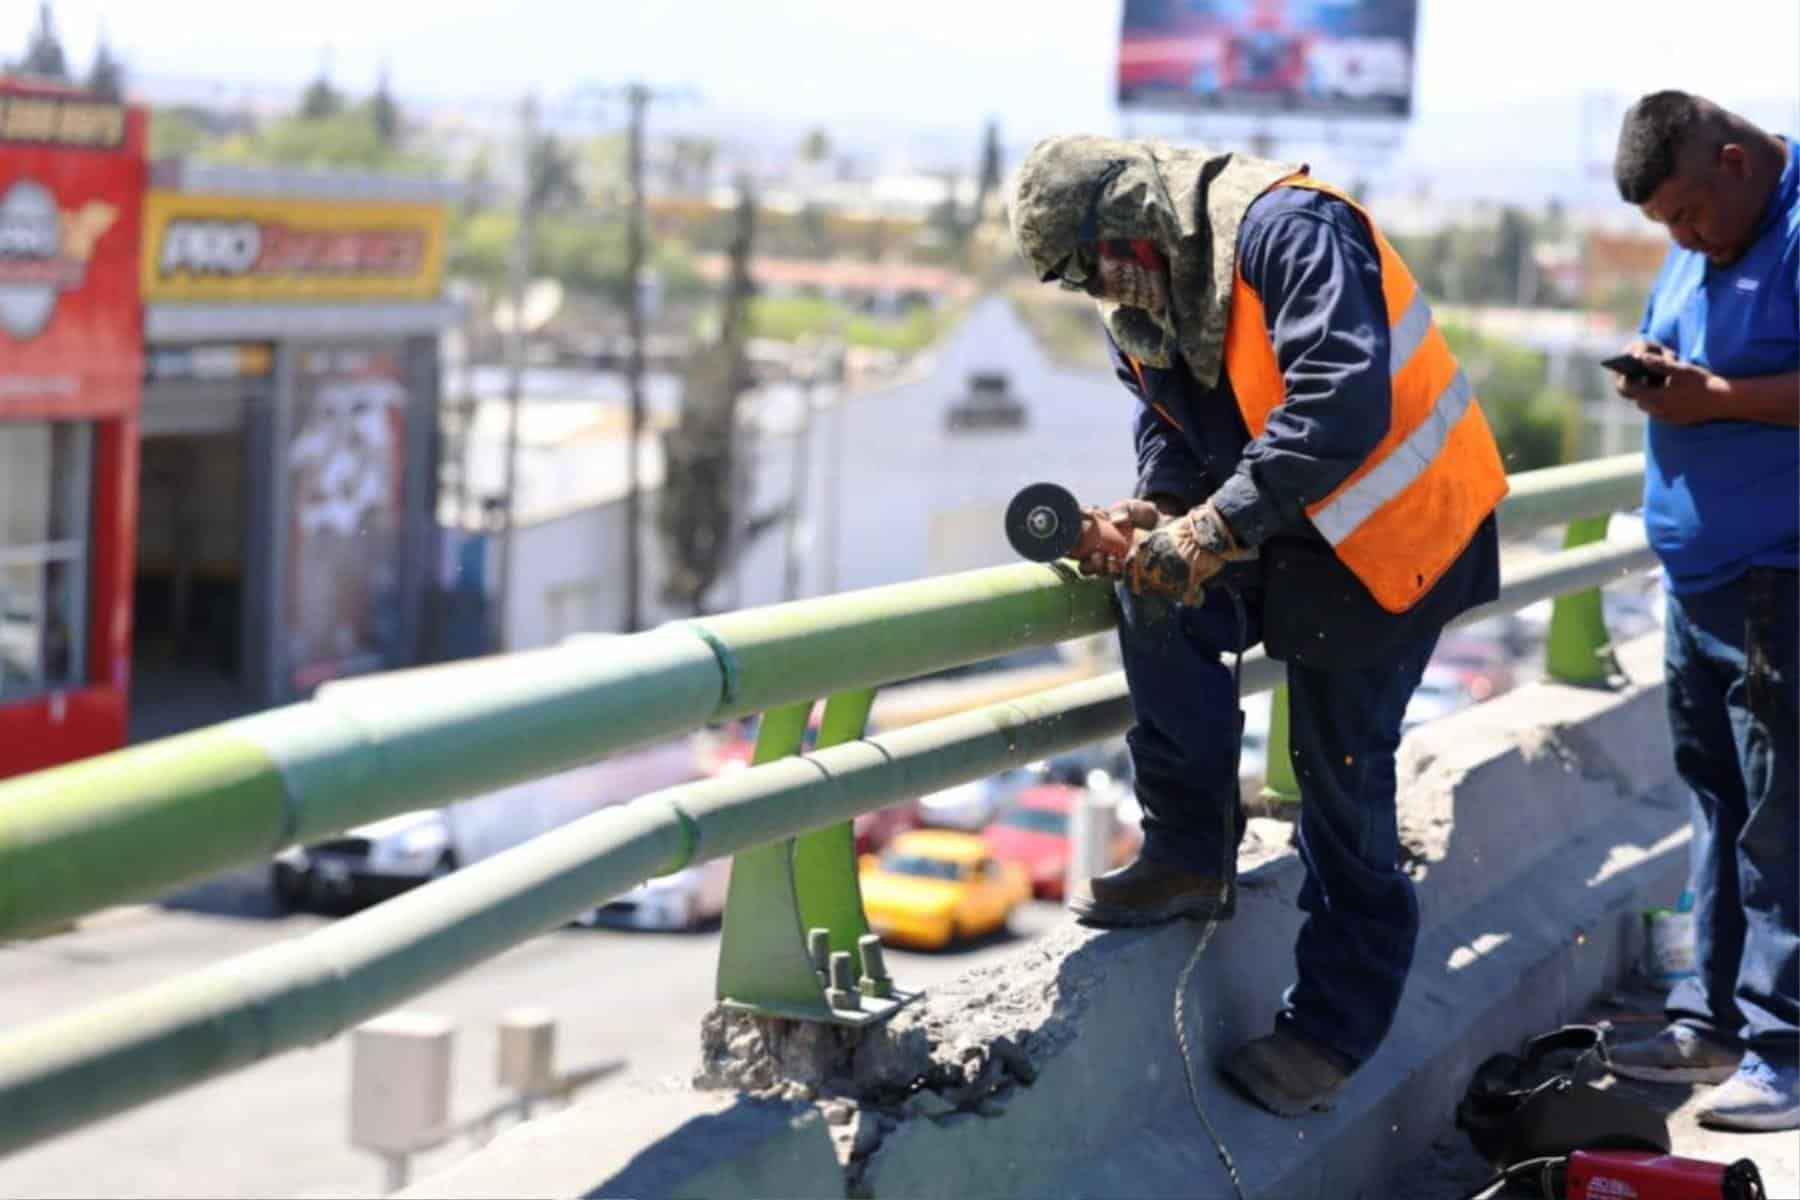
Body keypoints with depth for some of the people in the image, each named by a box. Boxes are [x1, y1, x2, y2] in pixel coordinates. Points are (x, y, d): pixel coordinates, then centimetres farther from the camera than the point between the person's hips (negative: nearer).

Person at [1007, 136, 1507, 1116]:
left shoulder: (1285, 228, -25)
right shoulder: (1140, 305, 4)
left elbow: (1345, 401, -35)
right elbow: (1171, 438, 10)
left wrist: (1217, 526, -37)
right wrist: (1151, 515, -14)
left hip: (1390, 529, -8)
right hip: (1278, 532, 8)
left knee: (1343, 773, -4)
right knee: (1158, 594, -19)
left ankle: (1332, 1025, 10)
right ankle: (1191, 853, -8)